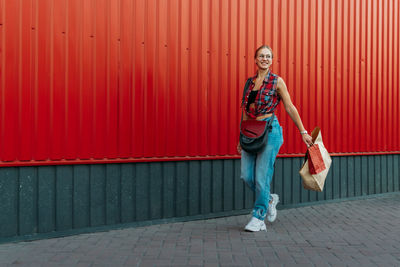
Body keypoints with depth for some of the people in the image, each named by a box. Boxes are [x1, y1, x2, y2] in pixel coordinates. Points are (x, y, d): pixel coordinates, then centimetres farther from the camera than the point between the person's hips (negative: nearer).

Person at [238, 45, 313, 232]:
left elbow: (290, 108, 1)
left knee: (262, 175, -5)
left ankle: (258, 217, 8)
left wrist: (303, 132, -1)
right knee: (246, 175, 1)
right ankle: (269, 199, 27)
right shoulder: (250, 82, 13)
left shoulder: (277, 81, 0)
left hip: (270, 130, -5)